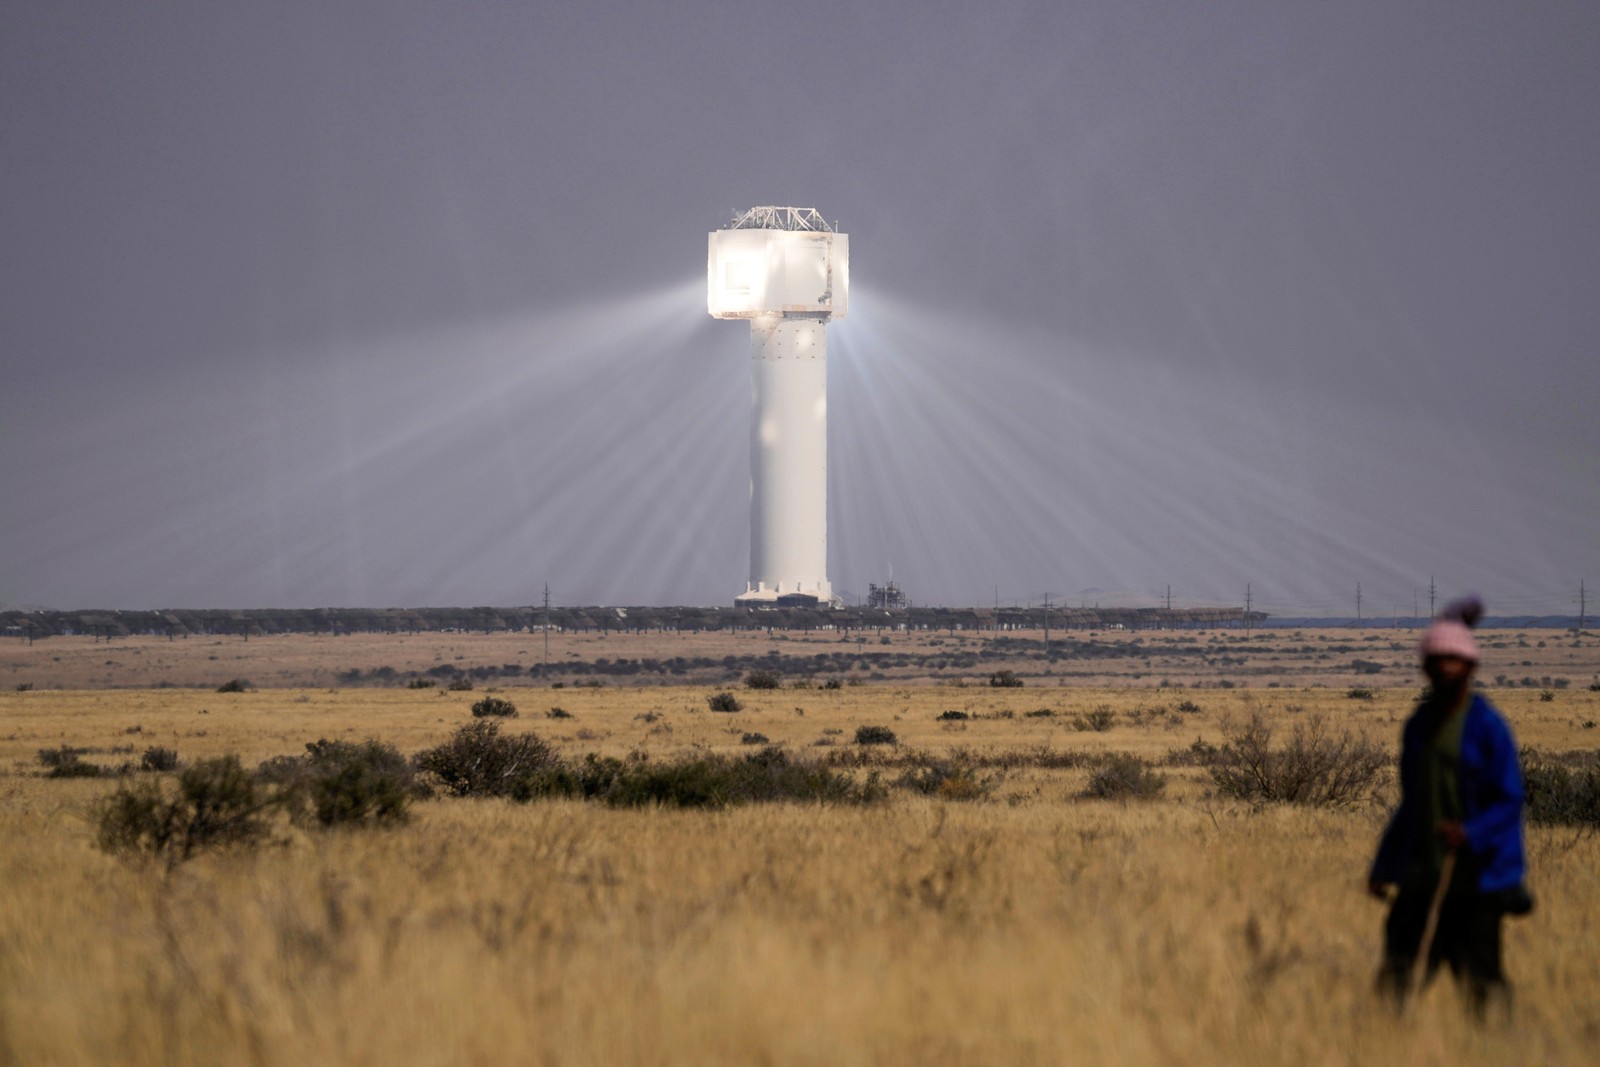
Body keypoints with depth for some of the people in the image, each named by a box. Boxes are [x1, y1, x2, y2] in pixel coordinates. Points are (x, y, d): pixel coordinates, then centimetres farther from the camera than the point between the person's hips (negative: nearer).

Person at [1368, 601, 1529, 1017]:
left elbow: (1510, 801, -9)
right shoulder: (1418, 725, 11)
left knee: (1480, 975, -3)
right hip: (1423, 872, 5)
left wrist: (1470, 834, -27)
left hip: (1476, 871, -5)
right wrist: (1383, 866, 17)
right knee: (1399, 968, -6)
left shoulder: (1488, 727, -7)